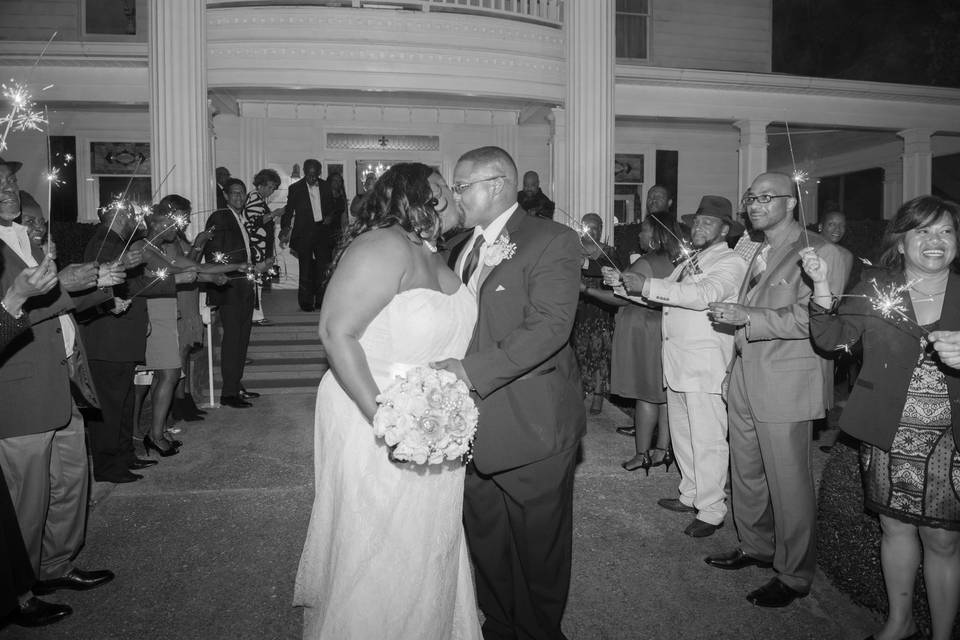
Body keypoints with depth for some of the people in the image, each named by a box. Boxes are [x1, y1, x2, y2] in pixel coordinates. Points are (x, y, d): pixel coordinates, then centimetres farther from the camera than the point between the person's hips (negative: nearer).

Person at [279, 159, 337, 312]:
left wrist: (330, 217, -1)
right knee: (305, 269, 0)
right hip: (304, 232, -2)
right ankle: (306, 303, 7)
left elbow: (331, 206, 19)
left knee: (324, 266, 0)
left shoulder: (325, 186, 9)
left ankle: (321, 301, 10)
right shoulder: (296, 188, 1)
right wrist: (285, 228, -11)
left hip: (322, 229, 2)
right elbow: (289, 210, 2)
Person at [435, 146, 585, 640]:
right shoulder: (459, 248, 13)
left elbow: (550, 326, -22)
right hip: (472, 424, 7)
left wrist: (472, 371, -27)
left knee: (538, 548, 11)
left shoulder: (553, 241, -10)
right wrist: (442, 370, -3)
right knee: (485, 543, 20)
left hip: (530, 428, -6)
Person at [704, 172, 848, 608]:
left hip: (786, 383, -8)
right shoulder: (758, 253, 17)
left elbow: (811, 319, -19)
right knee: (745, 473, 16)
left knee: (788, 483, 2)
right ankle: (755, 547, 34)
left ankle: (794, 576, 17)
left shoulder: (819, 253, -9)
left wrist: (747, 317, -23)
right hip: (745, 379, 8)